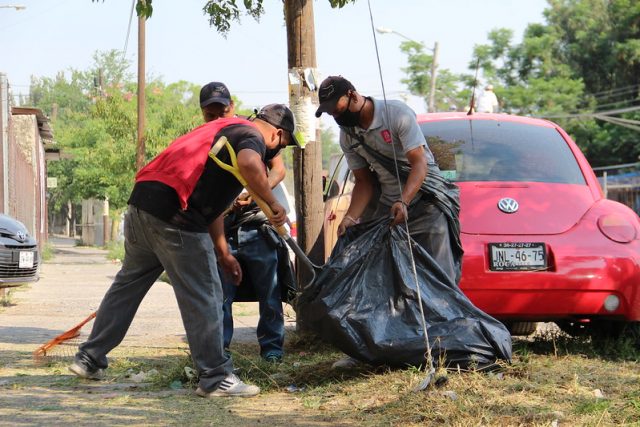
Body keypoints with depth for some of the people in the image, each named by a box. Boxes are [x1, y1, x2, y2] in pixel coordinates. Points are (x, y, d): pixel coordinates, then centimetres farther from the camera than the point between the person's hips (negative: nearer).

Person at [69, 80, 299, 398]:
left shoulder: (221, 128, 29)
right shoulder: (253, 136, 0)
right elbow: (249, 163, -28)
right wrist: (274, 205, -16)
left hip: (141, 204, 9)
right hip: (175, 216, -9)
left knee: (128, 283, 20)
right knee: (203, 296, -1)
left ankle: (89, 360, 26)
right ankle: (215, 379, 5)